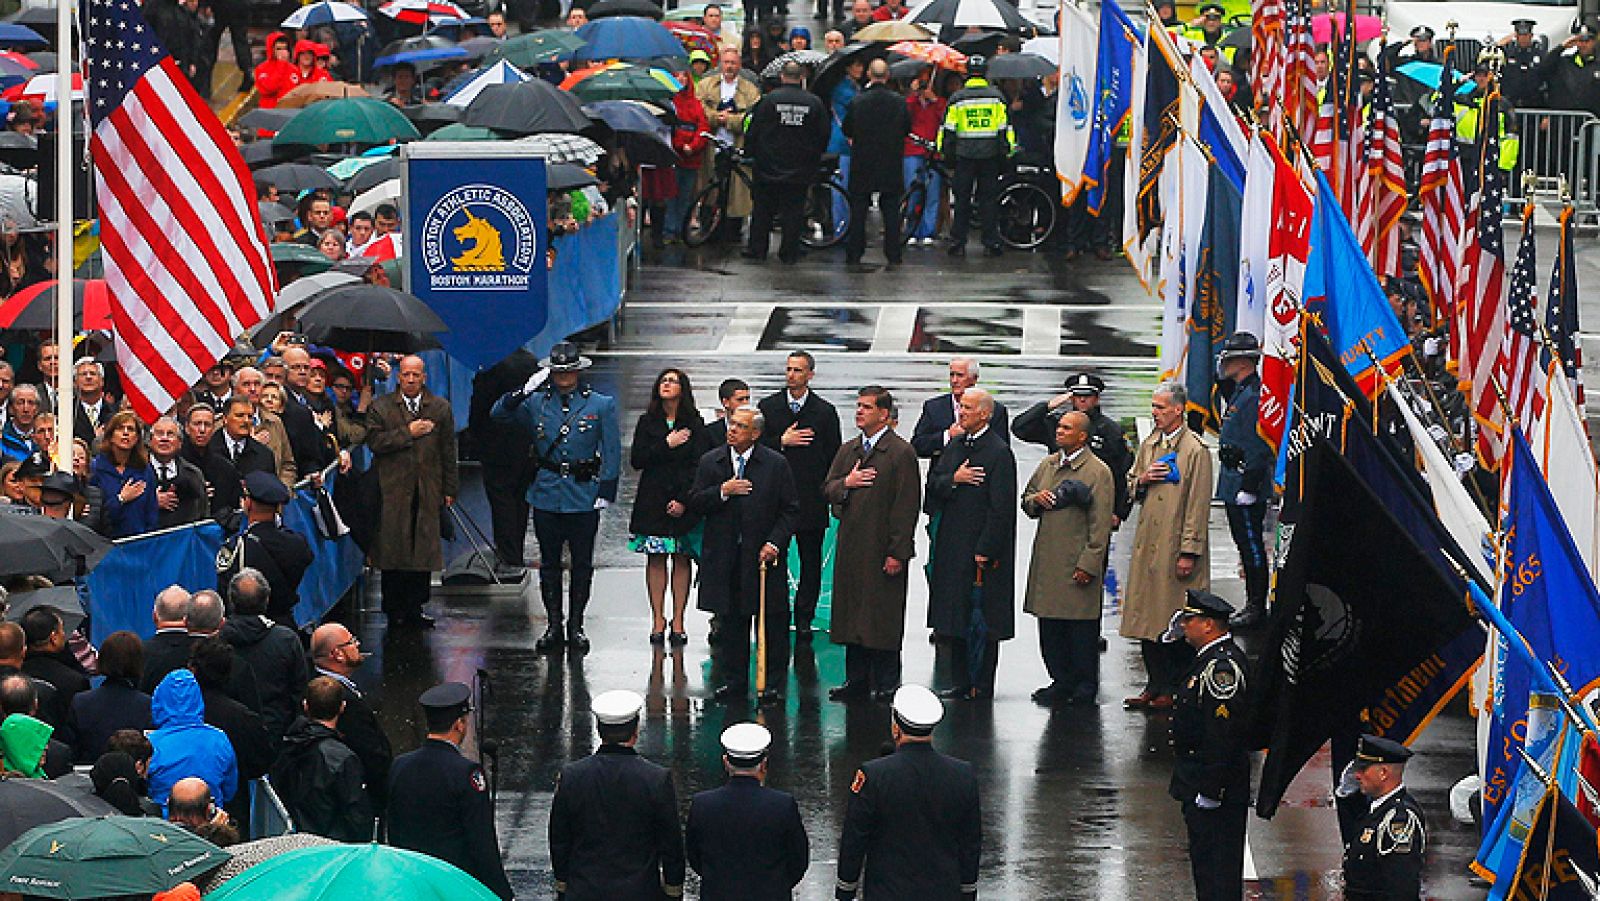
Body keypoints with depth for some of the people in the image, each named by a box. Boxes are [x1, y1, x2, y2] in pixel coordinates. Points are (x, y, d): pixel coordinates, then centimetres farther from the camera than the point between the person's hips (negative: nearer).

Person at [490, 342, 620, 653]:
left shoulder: (601, 405, 1)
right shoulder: (536, 403, 6)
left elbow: (612, 451, 1)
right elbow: (498, 415, 1)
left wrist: (607, 491, -5)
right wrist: (523, 392, -14)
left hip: (584, 496, -2)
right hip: (546, 494, 2)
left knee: (582, 563, 5)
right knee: (549, 563, 7)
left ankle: (576, 625, 14)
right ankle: (553, 625, 15)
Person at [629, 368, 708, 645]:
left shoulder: (694, 424, 3)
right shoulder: (647, 422, 8)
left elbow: (698, 465, -2)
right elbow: (636, 460, 0)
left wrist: (684, 500, -11)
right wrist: (666, 445, -10)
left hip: (684, 499, -1)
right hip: (652, 501, 1)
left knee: (682, 559, 0)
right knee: (656, 559, -1)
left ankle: (678, 621, 3)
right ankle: (658, 620, 1)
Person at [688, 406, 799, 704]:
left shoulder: (776, 464, -1)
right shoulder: (710, 462, 6)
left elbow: (790, 510, 0)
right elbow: (695, 503, 2)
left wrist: (775, 543, -11)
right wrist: (722, 491, -15)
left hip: (764, 556, -2)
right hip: (724, 555, 2)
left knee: (773, 623, 1)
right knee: (731, 623, 7)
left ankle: (771, 683, 9)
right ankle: (736, 681, 17)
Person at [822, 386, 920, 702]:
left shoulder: (901, 453, -7)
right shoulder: (847, 450, 14)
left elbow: (907, 507, -11)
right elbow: (827, 490, 16)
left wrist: (897, 553, -15)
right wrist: (846, 483, -8)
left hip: (884, 551, -6)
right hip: (850, 548, 6)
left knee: (884, 616, -2)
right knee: (851, 614, 9)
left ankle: (886, 684, 6)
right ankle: (857, 680, 17)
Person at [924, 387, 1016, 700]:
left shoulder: (999, 453, -13)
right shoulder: (956, 445, 11)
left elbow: (1000, 507, -15)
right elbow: (934, 482, 11)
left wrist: (984, 551, -17)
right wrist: (954, 479, -11)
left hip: (981, 550, -8)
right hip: (952, 547, 8)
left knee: (983, 622, -2)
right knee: (958, 617, 11)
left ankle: (982, 686, 5)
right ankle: (963, 682, 19)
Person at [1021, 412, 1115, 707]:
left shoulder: (1099, 472, -8)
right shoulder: (1047, 465, 14)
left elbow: (1100, 525, -11)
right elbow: (1026, 501, 24)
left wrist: (1088, 564, -14)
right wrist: (1036, 500, -1)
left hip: (1078, 562, -6)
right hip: (1047, 561, 7)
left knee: (1082, 631, 0)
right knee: (1050, 628, 9)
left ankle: (1084, 689, 10)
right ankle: (1062, 683, 20)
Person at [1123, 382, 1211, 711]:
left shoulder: (1195, 451, -10)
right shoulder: (1149, 445, 13)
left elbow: (1198, 506, -12)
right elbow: (1131, 489, 23)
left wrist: (1189, 553, -15)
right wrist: (1143, 480, -2)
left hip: (1175, 547, -7)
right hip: (1147, 544, 7)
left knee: (1175, 622, -2)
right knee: (1147, 619, 8)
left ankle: (1175, 690, 6)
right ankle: (1155, 686, 15)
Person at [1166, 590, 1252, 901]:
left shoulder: (1222, 668, -22)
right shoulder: (1209, 659, 12)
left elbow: (1223, 734, -25)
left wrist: (1210, 790, -24)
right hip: (1199, 786, 11)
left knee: (1217, 867, -5)